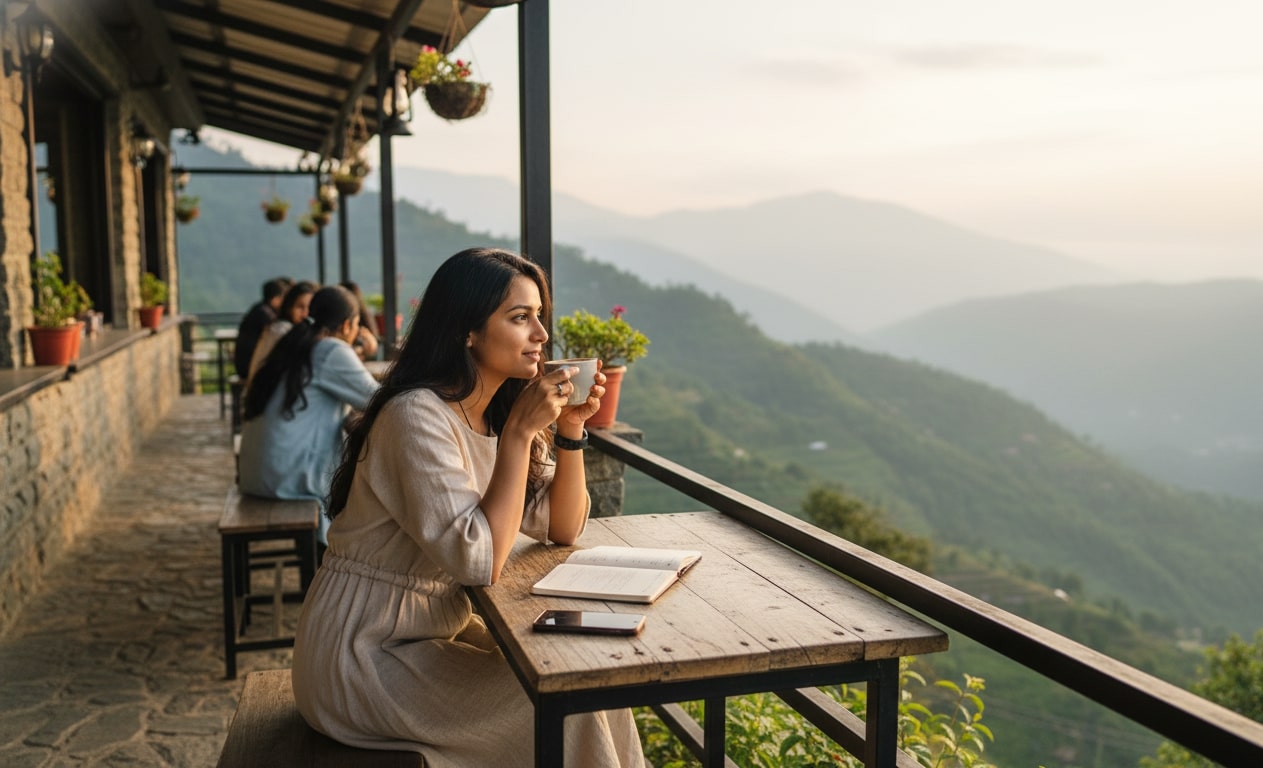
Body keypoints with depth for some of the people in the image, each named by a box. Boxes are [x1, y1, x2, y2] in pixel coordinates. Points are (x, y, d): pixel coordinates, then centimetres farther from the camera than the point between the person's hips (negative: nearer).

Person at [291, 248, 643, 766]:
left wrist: (570, 426, -9)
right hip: (362, 660, -8)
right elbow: (480, 561, -30)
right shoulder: (418, 416, -24)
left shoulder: (497, 412, 2)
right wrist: (519, 432, -27)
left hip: (433, 632, 8)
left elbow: (564, 529, 4)